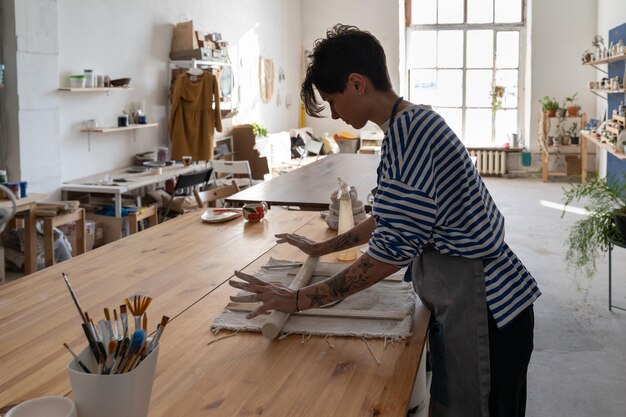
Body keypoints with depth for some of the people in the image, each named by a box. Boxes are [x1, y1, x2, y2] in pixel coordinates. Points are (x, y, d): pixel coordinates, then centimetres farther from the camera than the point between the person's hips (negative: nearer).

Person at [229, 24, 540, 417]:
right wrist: (322, 248, 26)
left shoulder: (408, 129, -22)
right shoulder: (410, 124, 11)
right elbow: (393, 219, 21)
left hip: (483, 307, -10)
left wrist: (301, 299, -19)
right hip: (465, 300, 10)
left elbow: (392, 249, -25)